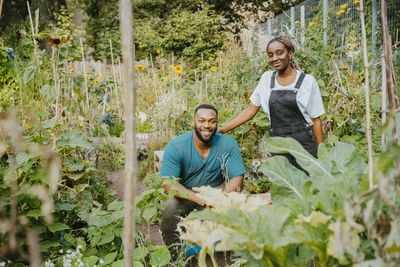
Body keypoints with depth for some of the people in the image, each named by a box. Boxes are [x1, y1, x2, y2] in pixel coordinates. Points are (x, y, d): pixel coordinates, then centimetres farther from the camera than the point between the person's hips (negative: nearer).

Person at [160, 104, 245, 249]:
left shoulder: (228, 144, -10)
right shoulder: (176, 146, -17)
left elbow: (237, 179, -13)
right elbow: (168, 184, -22)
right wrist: (200, 199, -36)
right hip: (184, 194, -2)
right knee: (169, 205, -32)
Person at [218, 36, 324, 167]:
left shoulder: (307, 81, -2)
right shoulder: (267, 79, 8)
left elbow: (316, 119, 1)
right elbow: (251, 110, 11)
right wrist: (221, 130, 4)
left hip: (304, 144, -2)